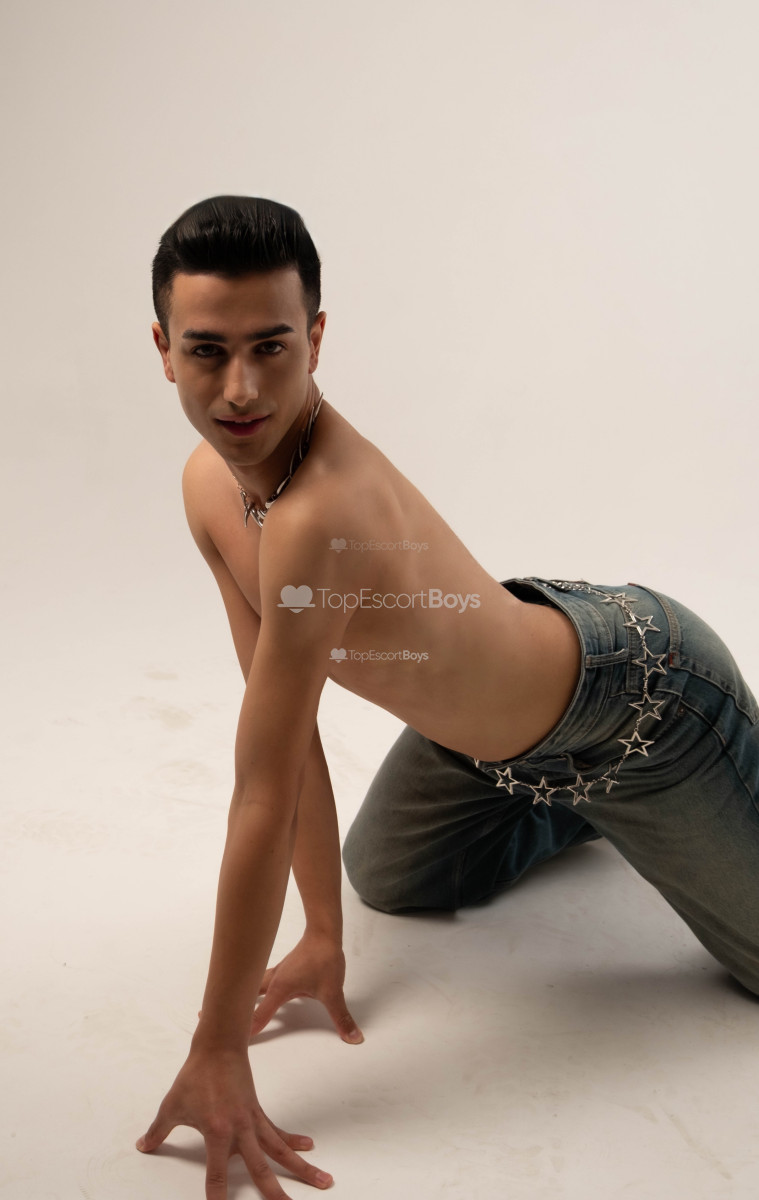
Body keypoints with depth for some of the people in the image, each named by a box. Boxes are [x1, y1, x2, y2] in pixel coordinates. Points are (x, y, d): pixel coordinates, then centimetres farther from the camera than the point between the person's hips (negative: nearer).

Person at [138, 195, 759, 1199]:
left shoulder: (322, 513, -41)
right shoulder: (210, 485, -13)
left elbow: (263, 804, -36)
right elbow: (285, 723, -7)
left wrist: (217, 1056, -26)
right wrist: (325, 935, -5)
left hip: (639, 691, -7)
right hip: (517, 665, 7)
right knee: (385, 877, 25)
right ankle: (588, 806, 41)